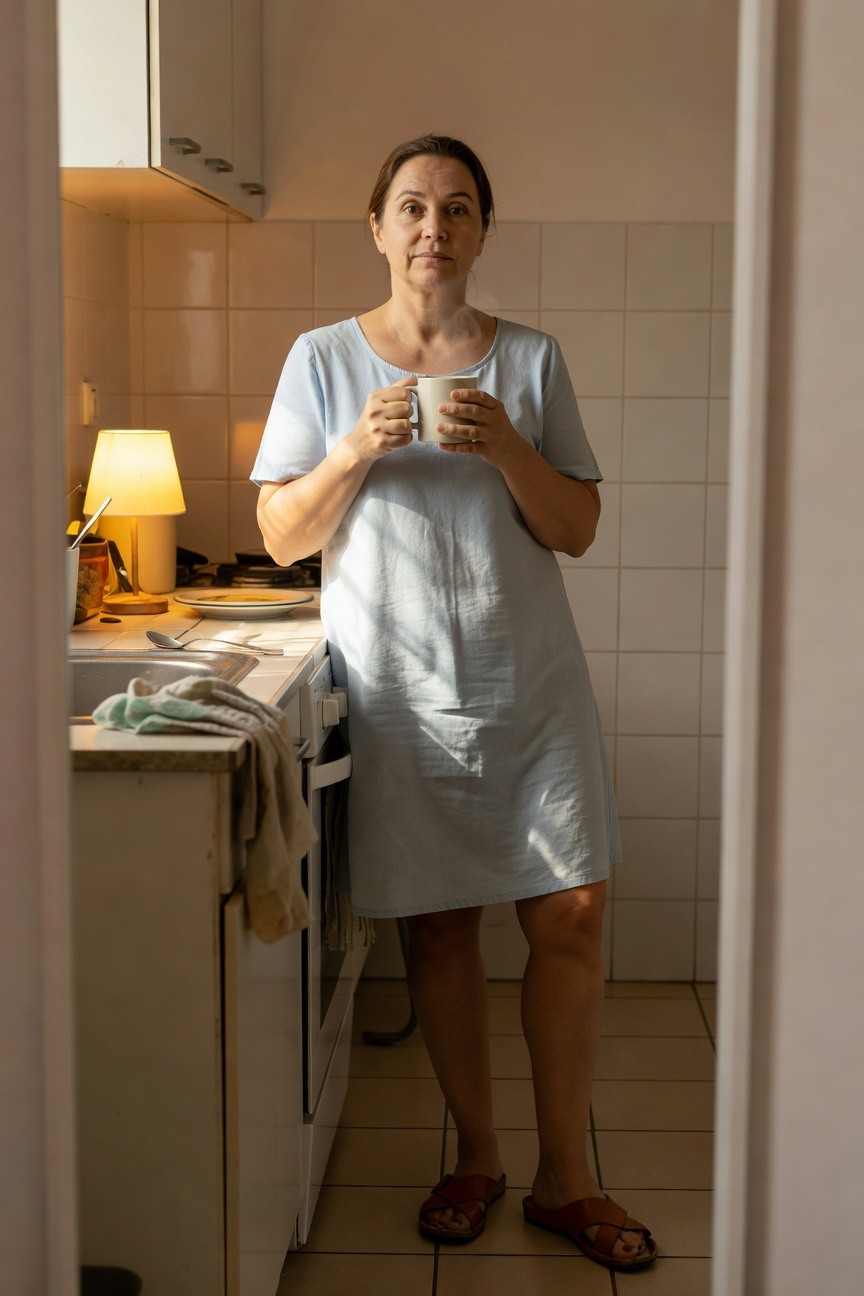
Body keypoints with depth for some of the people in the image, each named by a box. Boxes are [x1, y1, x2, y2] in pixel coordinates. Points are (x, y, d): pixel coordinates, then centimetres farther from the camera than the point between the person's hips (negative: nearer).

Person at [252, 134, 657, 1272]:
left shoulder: (531, 359, 6)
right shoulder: (323, 359, 4)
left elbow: (578, 529, 4)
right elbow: (282, 536, 2)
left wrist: (508, 449, -13)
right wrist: (355, 449, -15)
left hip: (532, 685, 1)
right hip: (402, 691, -1)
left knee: (571, 916, -2)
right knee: (439, 923, 7)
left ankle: (565, 1177, 13)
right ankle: (476, 1156, 25)